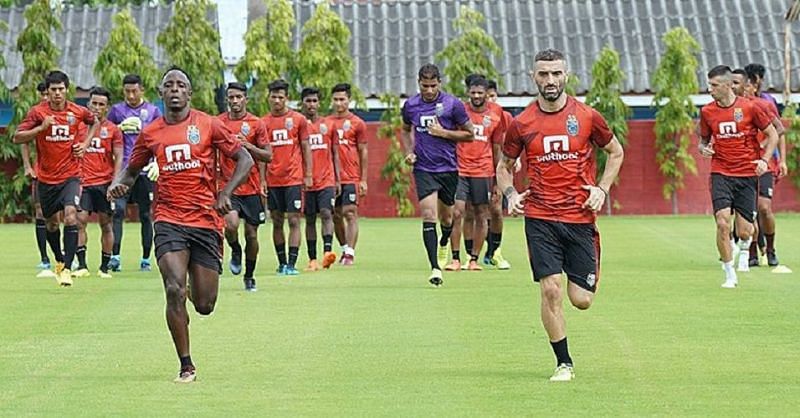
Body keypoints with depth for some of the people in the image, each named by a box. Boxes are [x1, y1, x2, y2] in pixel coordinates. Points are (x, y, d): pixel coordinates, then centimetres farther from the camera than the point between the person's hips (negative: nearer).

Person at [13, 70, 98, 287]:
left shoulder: (78, 112, -3)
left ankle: (67, 268, -21)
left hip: (70, 175, -1)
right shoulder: (38, 112, -8)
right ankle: (59, 261, 39)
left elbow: (94, 122, 20)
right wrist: (41, 127, -24)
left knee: (70, 215, -21)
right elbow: (17, 138, -12)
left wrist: (85, 143, 5)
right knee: (51, 222, 13)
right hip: (46, 178, 1)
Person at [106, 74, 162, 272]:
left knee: (146, 215, 4)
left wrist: (158, 162, -5)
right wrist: (120, 127, -6)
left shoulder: (152, 111, 7)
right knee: (118, 211, -12)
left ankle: (146, 259, 11)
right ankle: (115, 256, -15)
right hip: (123, 168, 0)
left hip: (145, 170, 0)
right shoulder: (117, 110, 8)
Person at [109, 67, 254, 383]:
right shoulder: (150, 133, 8)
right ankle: (186, 366, -8)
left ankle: (194, 290, 41)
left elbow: (244, 160, 3)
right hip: (169, 219, 0)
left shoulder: (208, 125, 2)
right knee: (174, 290, -20)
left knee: (204, 306, 1)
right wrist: (118, 184, -1)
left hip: (206, 220, 0)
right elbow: (132, 169, 22)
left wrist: (226, 193, -12)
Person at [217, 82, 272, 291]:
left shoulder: (256, 124, 1)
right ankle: (235, 251, 10)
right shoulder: (218, 123, 3)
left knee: (251, 233, 4)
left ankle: (249, 276, 21)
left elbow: (268, 156, 0)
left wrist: (247, 145, -14)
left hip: (251, 188, 1)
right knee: (231, 224, -23)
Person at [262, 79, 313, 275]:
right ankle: (282, 263, 14)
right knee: (277, 222, 6)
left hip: (294, 178, -2)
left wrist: (308, 175, 2)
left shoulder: (298, 120, 2)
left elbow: (306, 148, 6)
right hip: (273, 180, 2)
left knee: (294, 221, -5)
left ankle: (292, 263, -6)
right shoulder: (264, 122, 5)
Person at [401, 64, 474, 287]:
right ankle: (435, 269, -17)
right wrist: (409, 152, 4)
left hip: (448, 168, 0)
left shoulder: (453, 104, -7)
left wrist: (443, 132, -13)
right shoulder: (411, 105, 2)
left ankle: (443, 244, 49)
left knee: (447, 217, 13)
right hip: (423, 169, 0)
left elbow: (469, 134, 0)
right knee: (429, 216, -15)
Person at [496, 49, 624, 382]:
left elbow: (616, 152, 15)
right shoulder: (521, 124, 1)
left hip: (580, 217, 0)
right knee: (550, 291, -10)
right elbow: (504, 166, 16)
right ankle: (563, 364, 5)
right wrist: (511, 194, -3)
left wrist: (602, 189, 2)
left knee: (581, 300, -1)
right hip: (540, 219, 0)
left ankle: (586, 276, 38)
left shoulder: (587, 117, 0)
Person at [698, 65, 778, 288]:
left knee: (744, 232, -1)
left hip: (747, 175, -1)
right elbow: (703, 140, 18)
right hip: (721, 174, 1)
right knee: (722, 223, -18)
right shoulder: (707, 111, 3)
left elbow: (772, 134, 5)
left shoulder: (749, 107, -4)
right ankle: (730, 274, -5)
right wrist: (703, 148, -6)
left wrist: (764, 160, -8)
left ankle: (744, 246, 38)